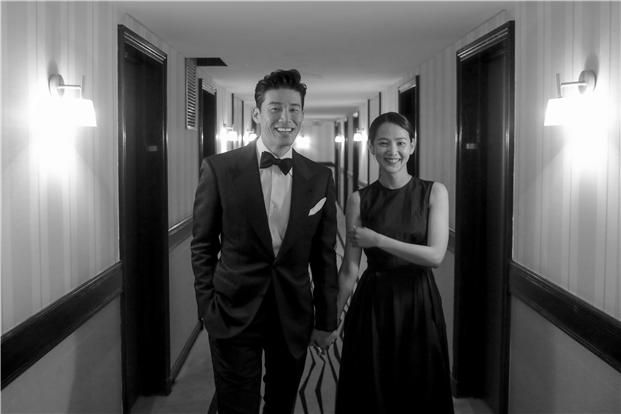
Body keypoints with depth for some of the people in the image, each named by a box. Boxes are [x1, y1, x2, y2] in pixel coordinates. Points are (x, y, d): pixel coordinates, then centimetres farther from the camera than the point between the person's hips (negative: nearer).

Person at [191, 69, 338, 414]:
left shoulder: (320, 178, 0)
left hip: (294, 317, 3)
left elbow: (324, 255, 4)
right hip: (234, 313, -2)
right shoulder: (219, 169, -7)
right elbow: (203, 245, -1)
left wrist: (326, 320, 5)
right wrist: (207, 308, -3)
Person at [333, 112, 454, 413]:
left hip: (418, 302, 0)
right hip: (372, 302, 0)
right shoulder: (359, 199, -3)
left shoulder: (434, 193, -3)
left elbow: (436, 255, -12)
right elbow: (350, 267, -2)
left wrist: (378, 240, -15)